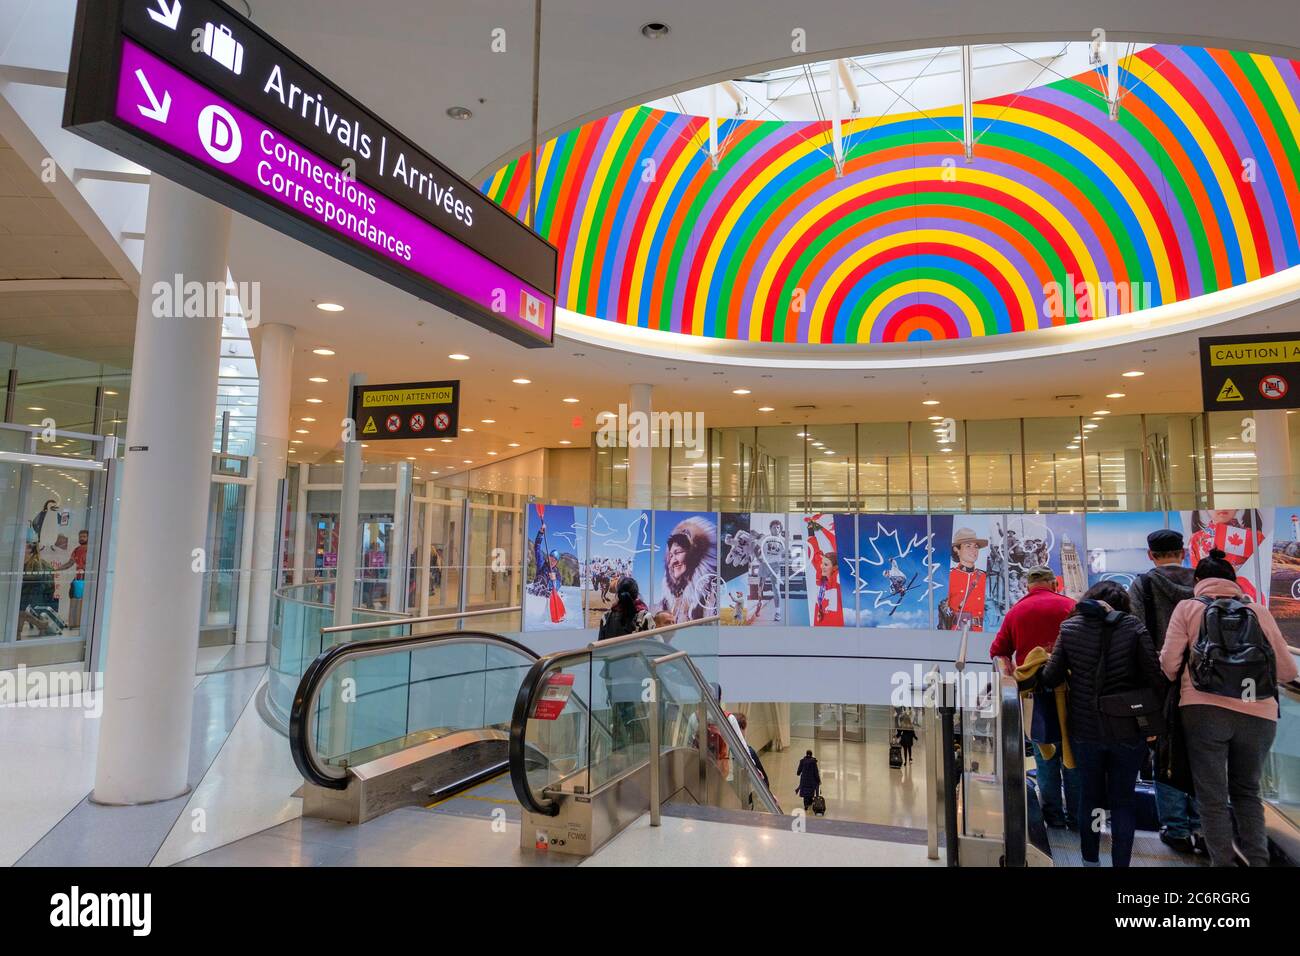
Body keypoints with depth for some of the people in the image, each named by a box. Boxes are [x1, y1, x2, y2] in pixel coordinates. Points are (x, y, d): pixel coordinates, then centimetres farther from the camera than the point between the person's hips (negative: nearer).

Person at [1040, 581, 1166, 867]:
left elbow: (1051, 678, -5)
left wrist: (1037, 672, 16)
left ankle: (1090, 860, 29)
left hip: (1085, 730, 2)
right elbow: (1158, 678, -15)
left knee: (1090, 795, 18)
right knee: (1124, 799, 13)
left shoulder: (1070, 628, -4)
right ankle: (1120, 862, 16)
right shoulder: (1133, 627, -9)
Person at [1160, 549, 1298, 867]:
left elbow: (1169, 663, -2)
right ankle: (1258, 860, 15)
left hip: (1204, 710, -3)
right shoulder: (1258, 611, 12)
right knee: (1247, 791, 22)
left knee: (1212, 797, 7)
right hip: (1258, 714, 3)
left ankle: (1222, 862, 7)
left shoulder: (1188, 608, 5)